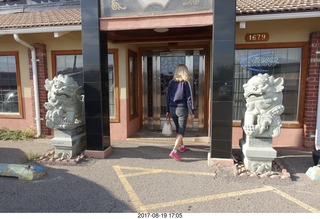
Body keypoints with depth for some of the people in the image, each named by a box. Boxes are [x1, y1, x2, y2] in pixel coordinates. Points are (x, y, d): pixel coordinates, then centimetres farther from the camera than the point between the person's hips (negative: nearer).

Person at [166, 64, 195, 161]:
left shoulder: (171, 82, 3)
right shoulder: (186, 83, -8)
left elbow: (167, 97, 4)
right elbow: (189, 99, -10)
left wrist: (167, 111, 11)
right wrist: (192, 112, -4)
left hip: (172, 109, 5)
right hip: (182, 109, -5)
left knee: (178, 129, 22)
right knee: (181, 131, -1)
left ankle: (181, 146, 40)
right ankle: (174, 151, -13)